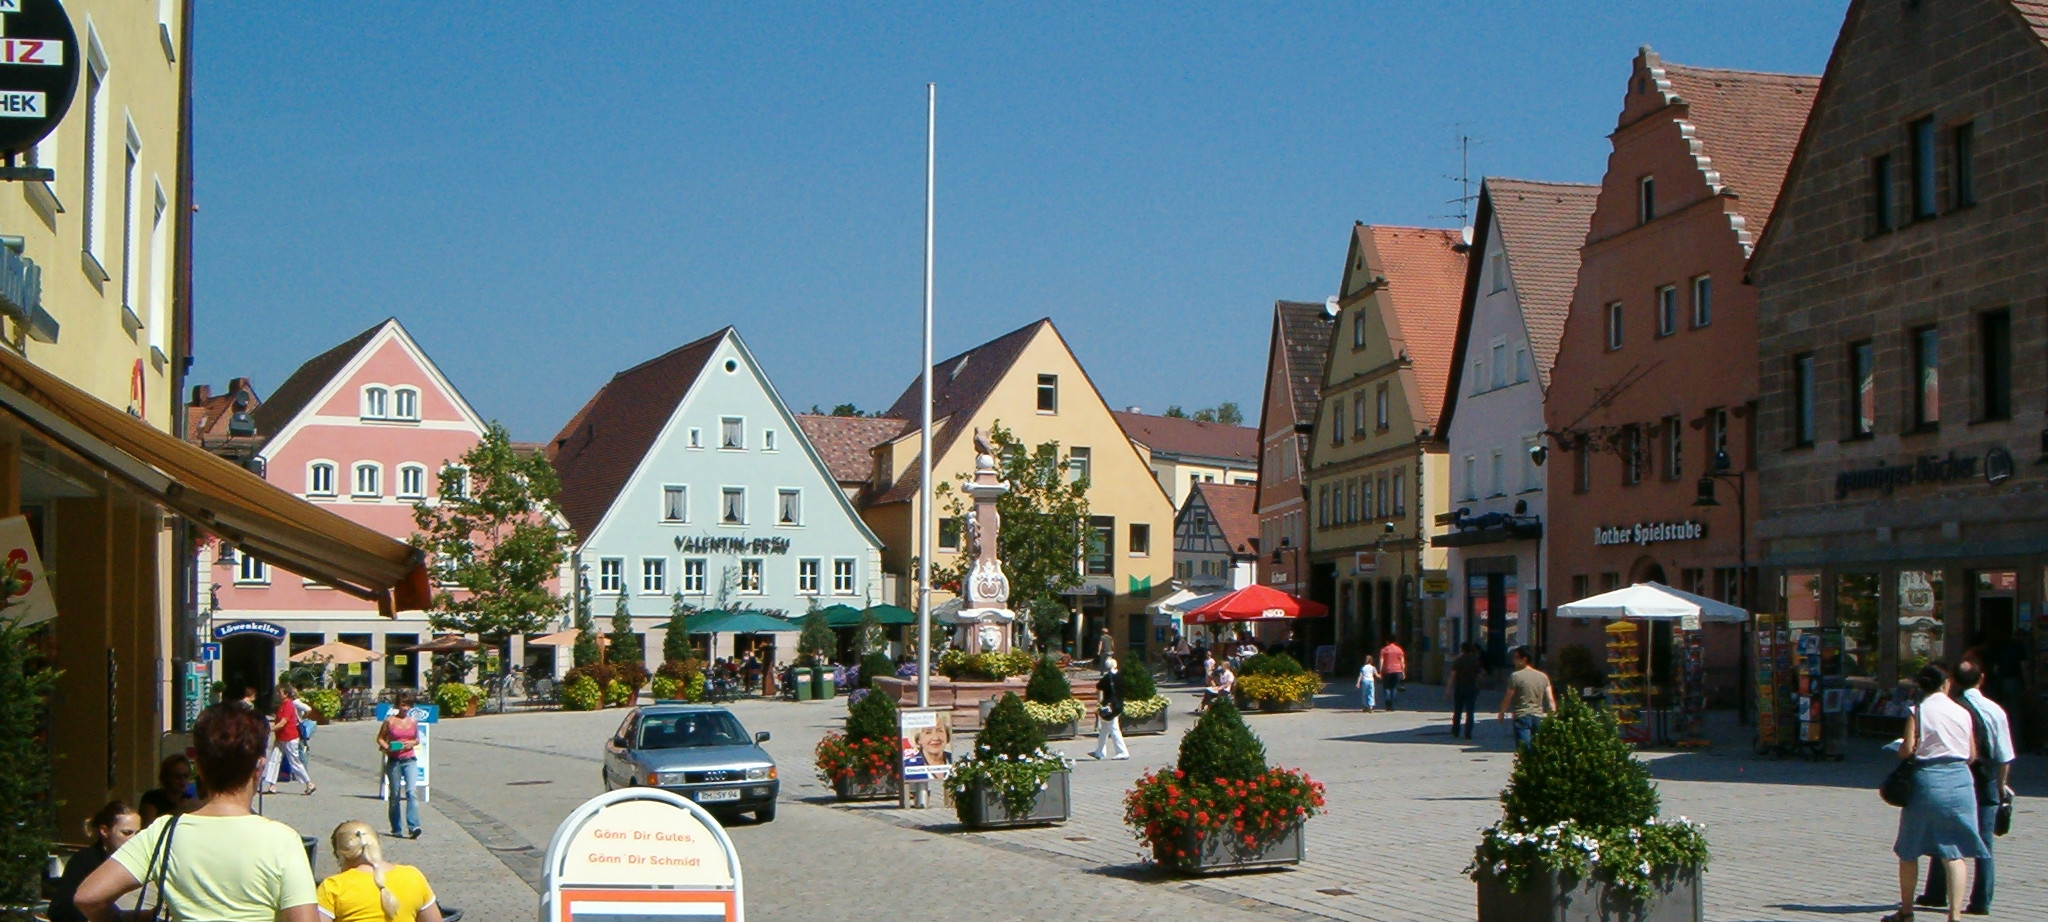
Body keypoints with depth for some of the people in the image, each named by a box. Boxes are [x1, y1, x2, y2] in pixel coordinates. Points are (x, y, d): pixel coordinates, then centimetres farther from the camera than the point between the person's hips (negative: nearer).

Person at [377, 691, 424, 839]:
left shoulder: (413, 722, 9)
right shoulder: (390, 721, 1)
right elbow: (380, 738, 7)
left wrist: (412, 743, -2)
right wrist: (386, 747, -12)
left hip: (410, 760, 1)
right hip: (394, 760, -1)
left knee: (412, 791, -15)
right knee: (395, 795, 6)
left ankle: (413, 827, -23)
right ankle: (396, 829, 17)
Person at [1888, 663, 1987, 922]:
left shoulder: (1917, 711, -4)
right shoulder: (1962, 713, 5)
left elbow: (1907, 749, -11)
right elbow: (1972, 755, 8)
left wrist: (1899, 749, 11)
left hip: (1927, 779, -2)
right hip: (1960, 780, 2)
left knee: (1909, 851, 12)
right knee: (1953, 851, 2)